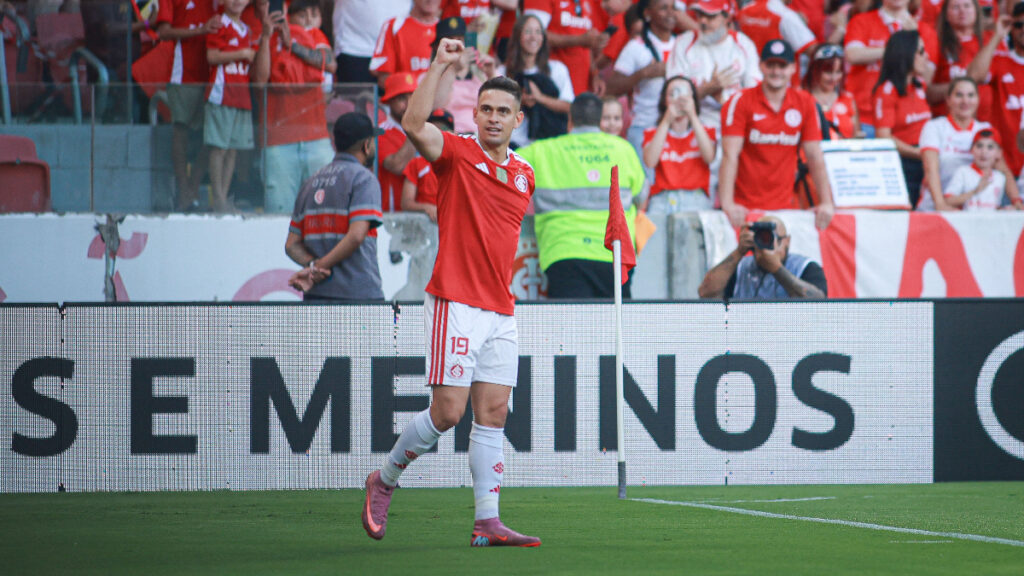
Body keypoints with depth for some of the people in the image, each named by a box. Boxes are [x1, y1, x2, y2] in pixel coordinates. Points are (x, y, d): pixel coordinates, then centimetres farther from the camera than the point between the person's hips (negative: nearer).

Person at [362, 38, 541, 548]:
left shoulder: (524, 175, 14)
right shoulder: (455, 153, -5)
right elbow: (414, 124, -24)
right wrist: (439, 66, -28)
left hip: (500, 312, 6)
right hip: (454, 304, -6)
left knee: (492, 415, 2)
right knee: (447, 413, -9)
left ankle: (487, 523, 2)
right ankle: (383, 481, 13)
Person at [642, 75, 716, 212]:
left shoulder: (705, 132, 18)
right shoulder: (652, 134, 18)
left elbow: (709, 157, -5)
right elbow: (650, 162, -4)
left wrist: (693, 117, -8)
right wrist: (666, 121, -5)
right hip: (662, 201, 0)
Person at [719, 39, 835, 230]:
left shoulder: (805, 103, 6)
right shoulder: (741, 102, -4)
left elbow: (815, 157, 7)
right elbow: (730, 155, -12)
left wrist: (826, 203, -2)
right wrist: (727, 204, -23)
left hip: (784, 207, 3)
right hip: (744, 207, -3)